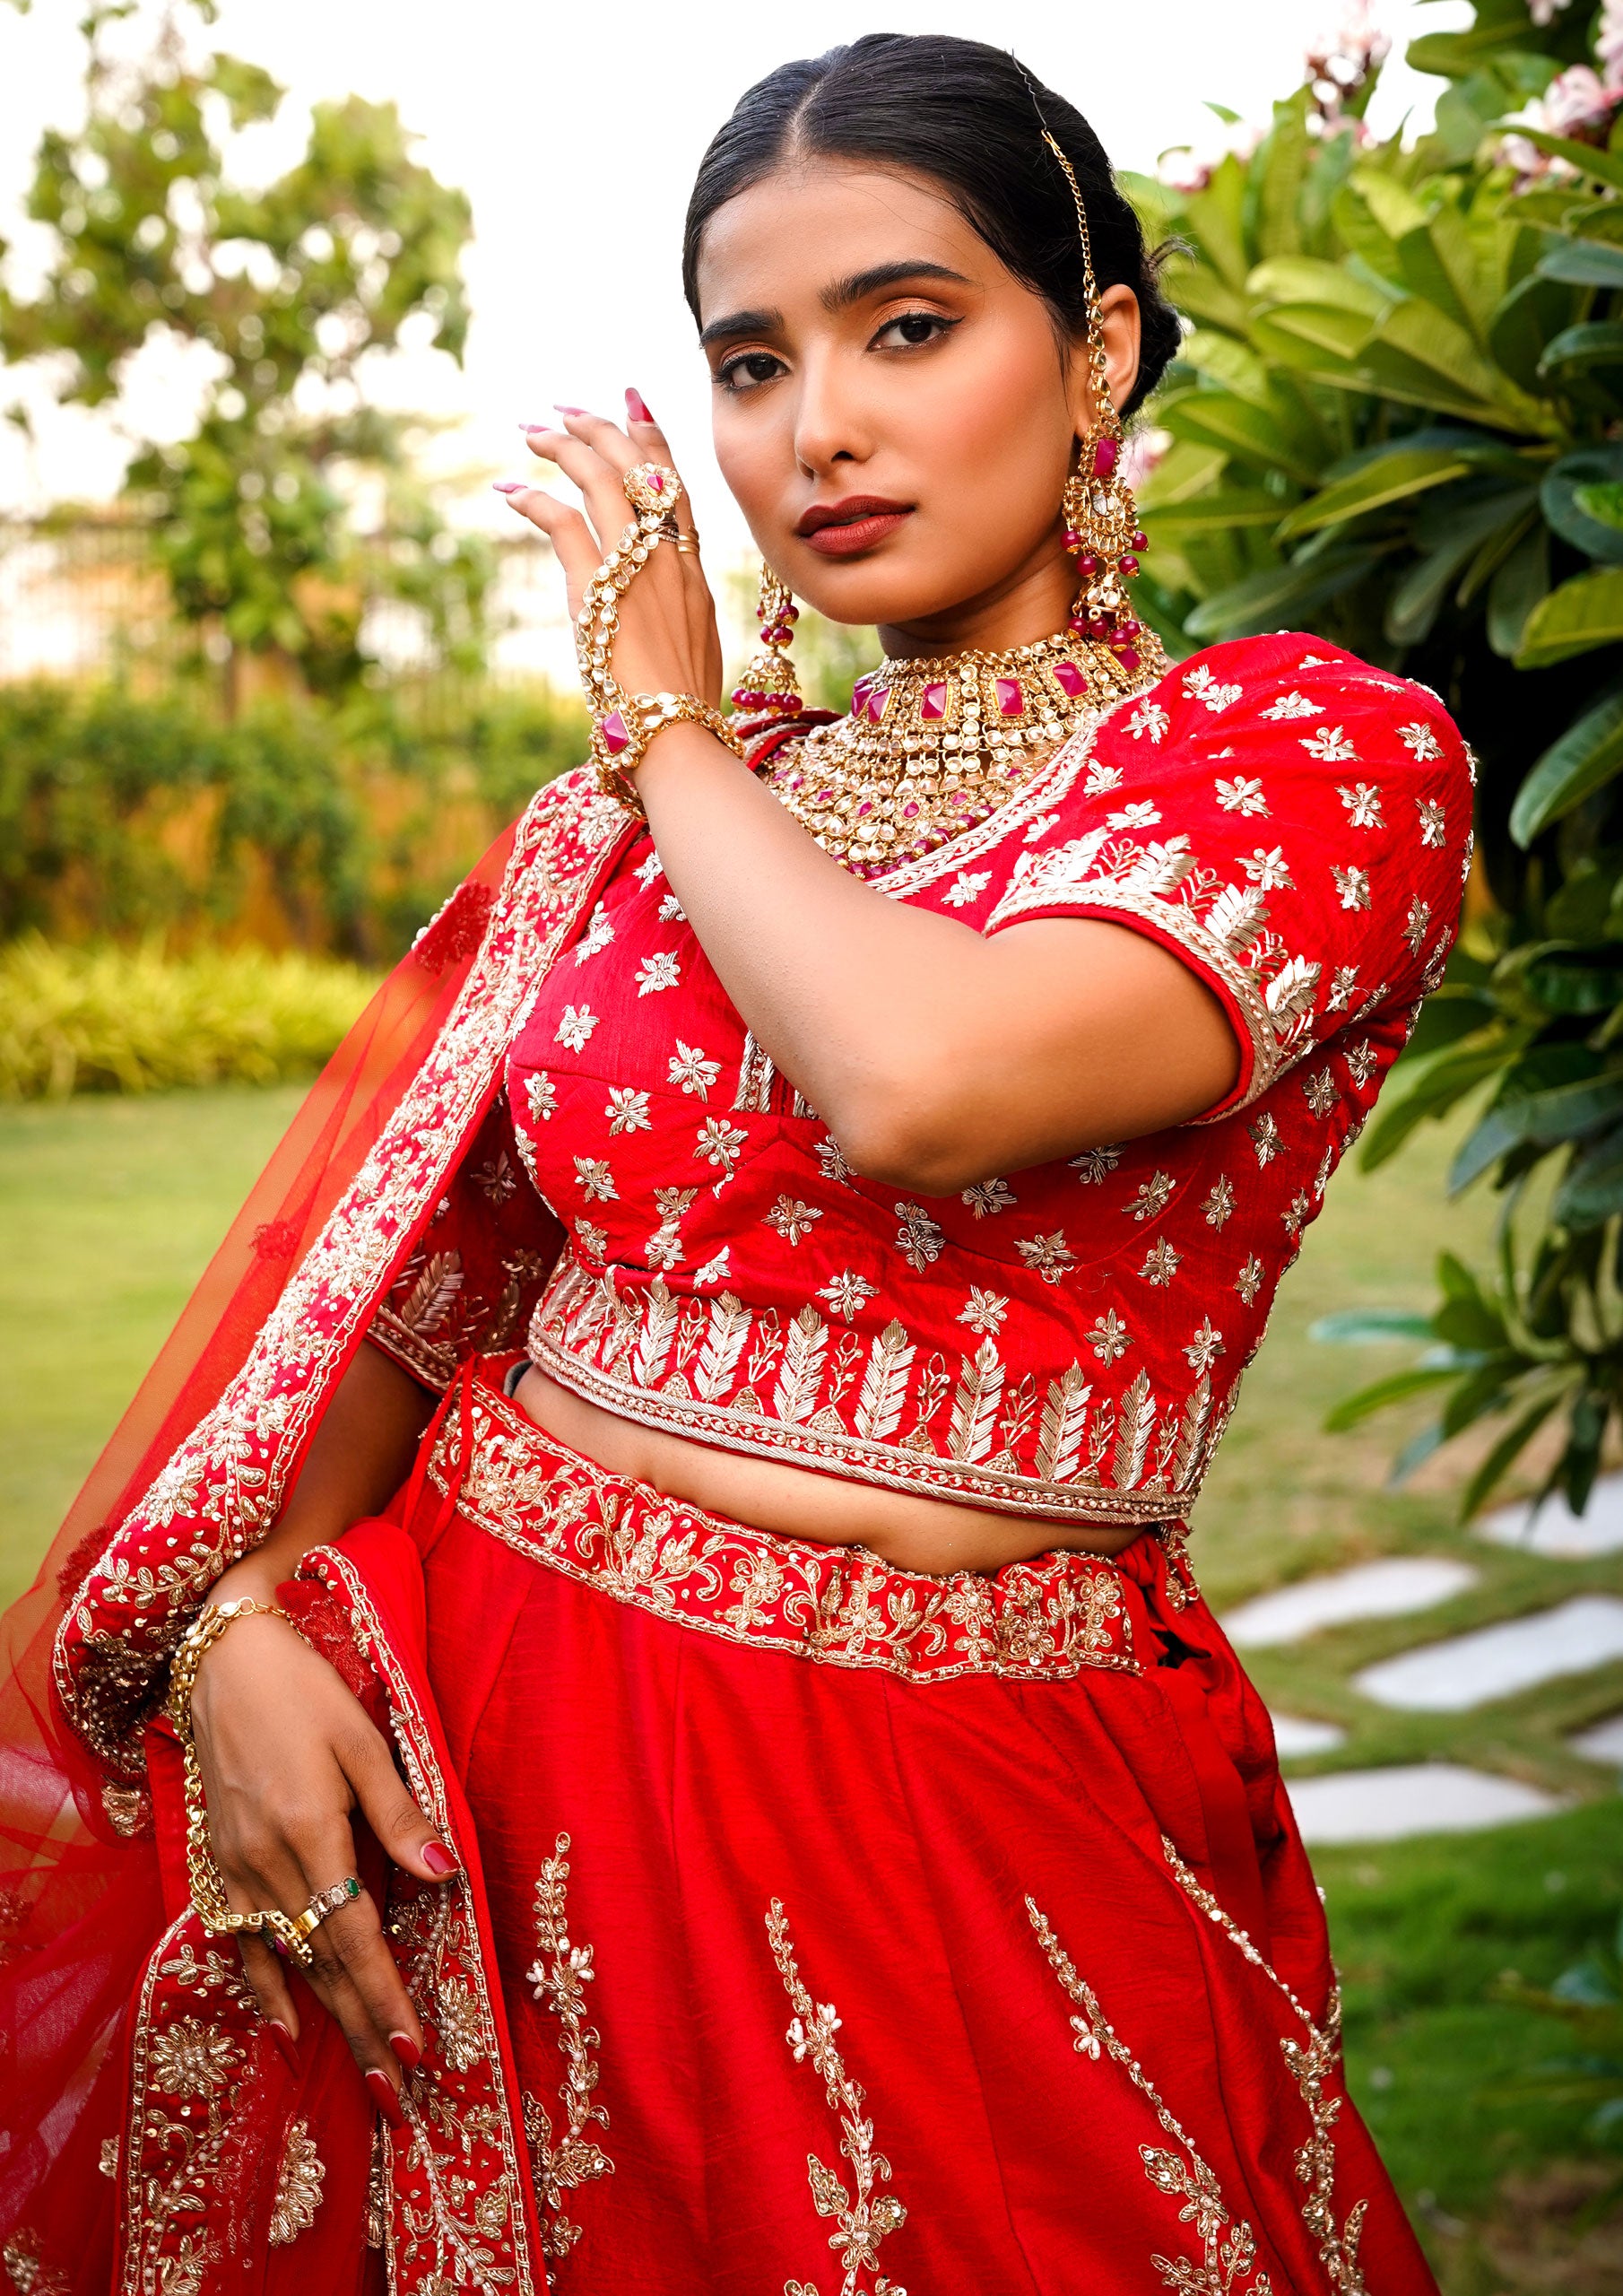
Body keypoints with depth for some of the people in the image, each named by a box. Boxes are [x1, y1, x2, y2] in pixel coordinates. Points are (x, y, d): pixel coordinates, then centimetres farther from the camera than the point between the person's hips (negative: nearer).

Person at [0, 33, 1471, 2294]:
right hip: (459, 1748, 4)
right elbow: (405, 1277, 9)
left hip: (964, 1826, -3)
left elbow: (922, 1086, -24)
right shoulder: (636, 808, 7)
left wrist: (677, 728, -8)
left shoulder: (1307, 749, -6)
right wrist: (237, 1622, -8)